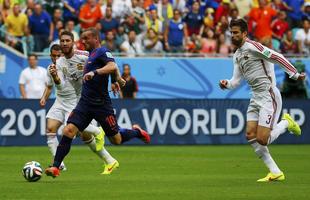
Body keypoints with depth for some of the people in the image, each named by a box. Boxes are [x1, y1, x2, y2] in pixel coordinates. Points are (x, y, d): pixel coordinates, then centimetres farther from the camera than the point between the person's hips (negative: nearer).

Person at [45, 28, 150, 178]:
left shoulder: (102, 52, -10)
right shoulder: (91, 54, 17)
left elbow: (113, 67, -30)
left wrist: (94, 72, -39)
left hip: (101, 104, -7)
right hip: (85, 102, 7)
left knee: (116, 140, 5)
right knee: (68, 131, -13)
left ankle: (136, 132, 36)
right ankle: (55, 167, -15)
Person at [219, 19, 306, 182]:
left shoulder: (252, 46, -13)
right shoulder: (237, 55, 15)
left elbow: (277, 58, -16)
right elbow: (236, 80, 17)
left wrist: (295, 75, -17)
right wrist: (226, 84, -5)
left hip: (269, 96, -9)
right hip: (256, 98, 9)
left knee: (262, 139, -14)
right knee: (250, 135, -1)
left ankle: (286, 123, 14)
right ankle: (275, 173, 6)